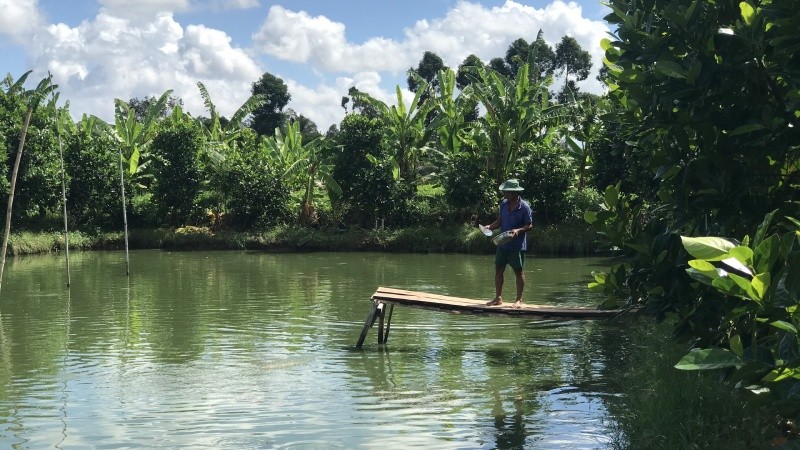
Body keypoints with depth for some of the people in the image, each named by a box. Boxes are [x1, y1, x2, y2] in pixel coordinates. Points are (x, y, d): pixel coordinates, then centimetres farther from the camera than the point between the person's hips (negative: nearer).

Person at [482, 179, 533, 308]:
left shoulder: (524, 207, -13)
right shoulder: (504, 204, 5)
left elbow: (529, 225, -10)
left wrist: (518, 230, -26)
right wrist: (490, 226, -5)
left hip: (517, 245, -6)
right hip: (502, 243, 6)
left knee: (518, 271, 4)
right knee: (498, 269, 7)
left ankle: (519, 300, 12)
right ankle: (498, 298, 17)